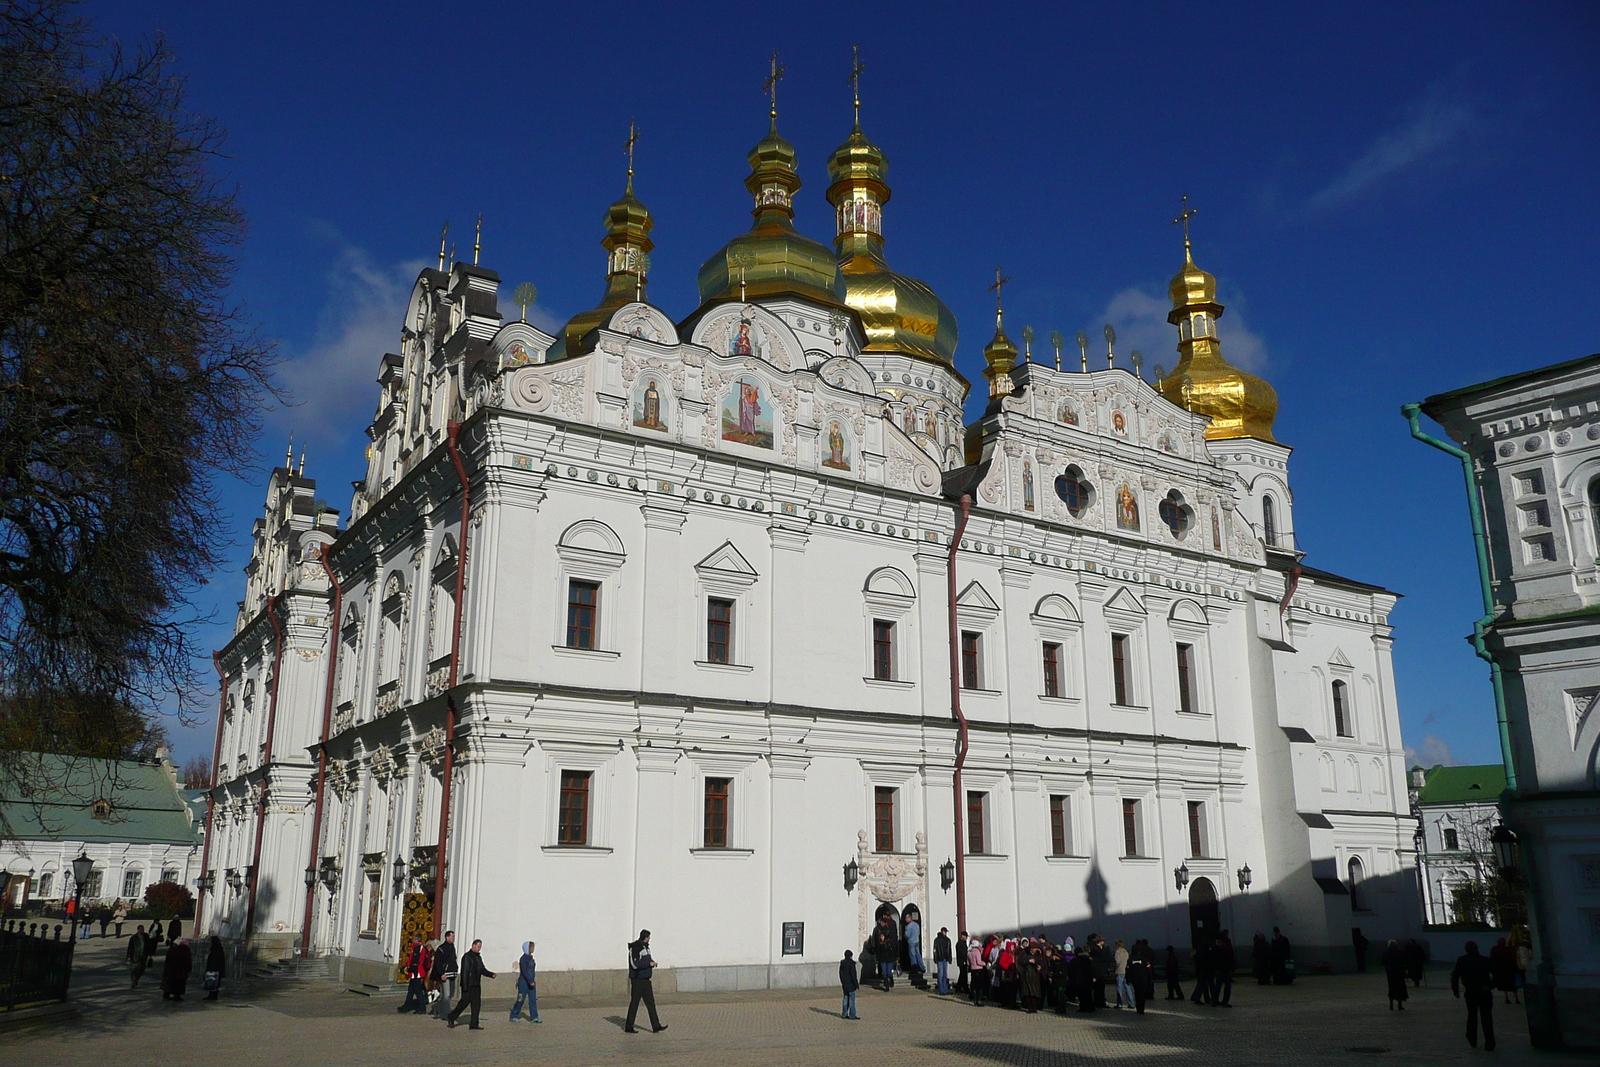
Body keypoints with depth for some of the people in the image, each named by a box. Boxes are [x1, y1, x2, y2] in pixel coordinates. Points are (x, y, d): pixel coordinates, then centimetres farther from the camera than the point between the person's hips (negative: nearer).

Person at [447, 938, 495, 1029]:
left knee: (477, 1004, 3)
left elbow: (483, 970, 21)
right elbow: (464, 971, -15)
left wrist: (492, 974, 5)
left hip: (476, 985, 8)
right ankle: (451, 1018, 15)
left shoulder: (478, 957, 16)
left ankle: (474, 1024, 4)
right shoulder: (467, 956, -10)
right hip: (468, 985, -8)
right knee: (465, 1002, -4)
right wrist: (465, 986, -19)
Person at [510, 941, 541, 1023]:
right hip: (524, 982, -8)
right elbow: (524, 971, -20)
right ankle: (513, 1016, 15)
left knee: (533, 999, 1)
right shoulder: (524, 958, -14)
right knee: (520, 1000, 1)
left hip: (531, 982, 8)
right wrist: (530, 982, -23)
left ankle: (534, 1017, 0)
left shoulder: (530, 958, 12)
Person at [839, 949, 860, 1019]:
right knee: (852, 998, -1)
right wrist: (856, 985, -12)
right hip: (850, 984, -8)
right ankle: (852, 1015, 2)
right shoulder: (851, 963, -18)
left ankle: (844, 1014, 19)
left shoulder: (842, 963, 5)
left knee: (846, 998, 15)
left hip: (844, 984, 8)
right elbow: (853, 975, -18)